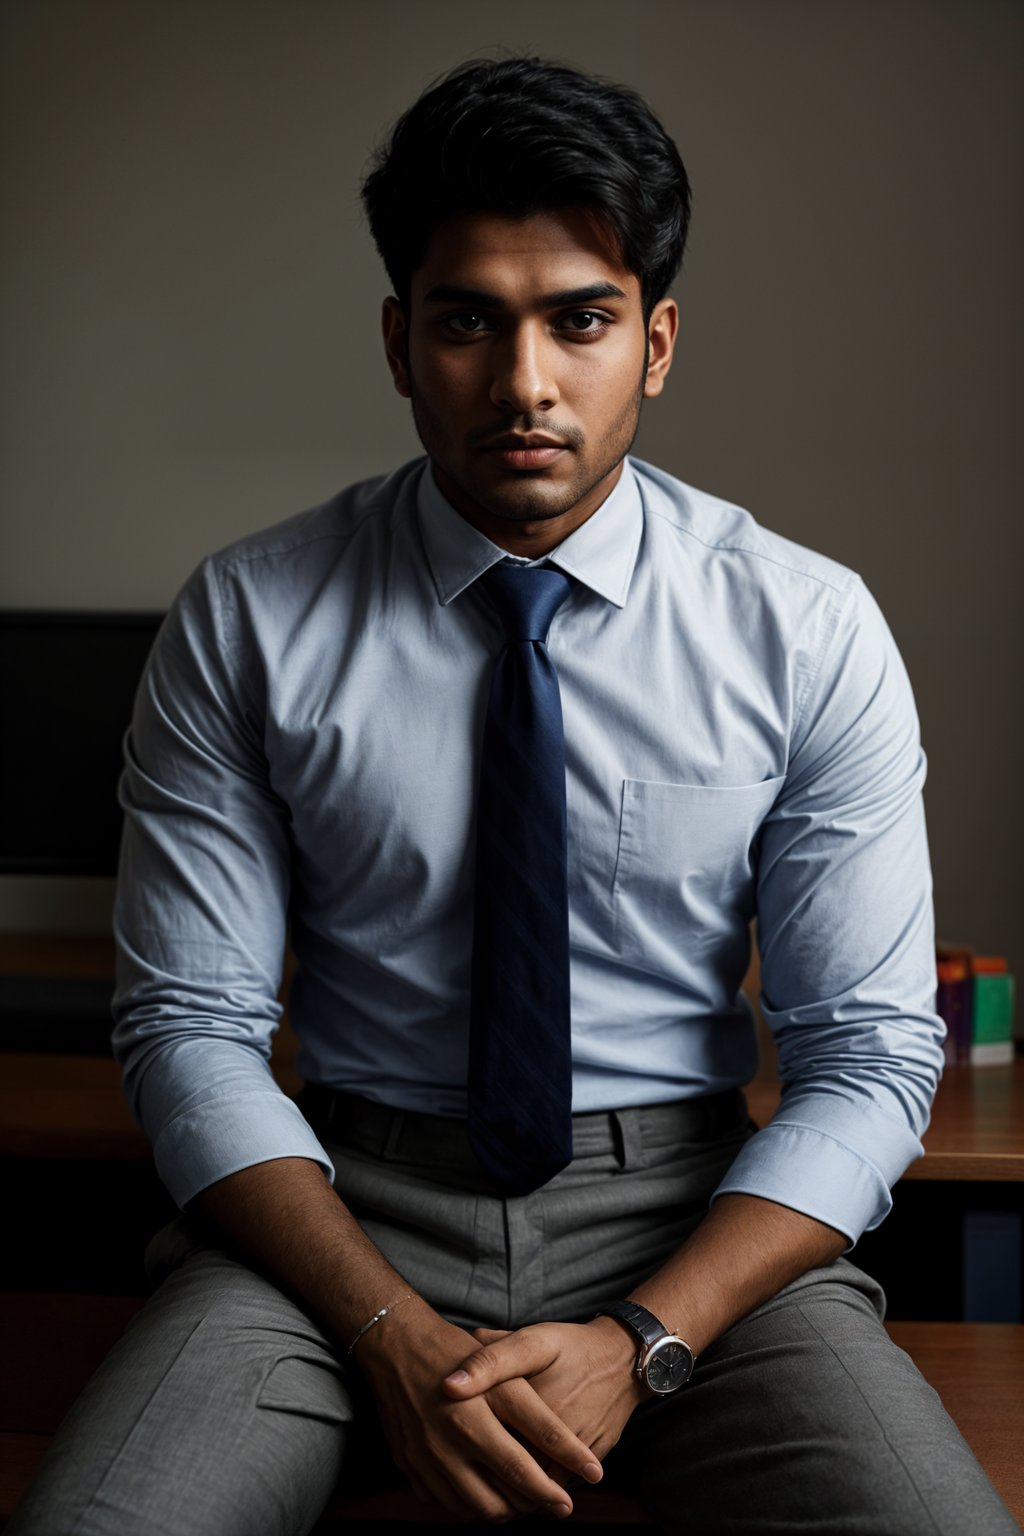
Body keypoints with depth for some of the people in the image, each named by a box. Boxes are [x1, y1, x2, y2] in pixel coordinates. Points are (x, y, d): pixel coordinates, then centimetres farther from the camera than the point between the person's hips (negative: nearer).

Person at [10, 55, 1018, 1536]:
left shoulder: (808, 630, -4)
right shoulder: (246, 622, -4)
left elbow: (868, 1058, -4)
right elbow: (190, 1026, -4)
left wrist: (639, 1342, -16)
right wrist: (394, 1332, -16)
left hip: (692, 1210, 1)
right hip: (345, 1192, 0)